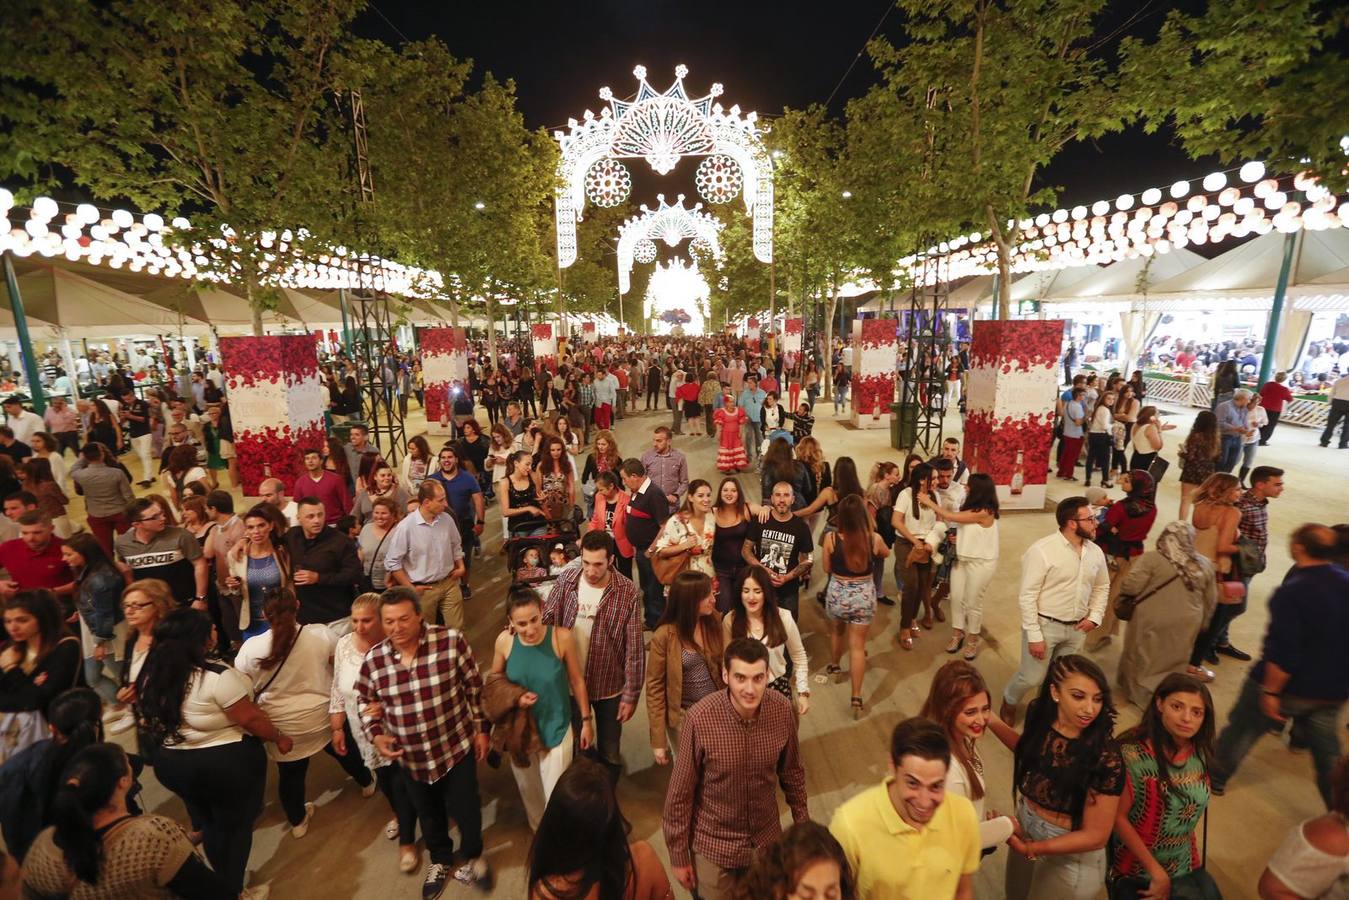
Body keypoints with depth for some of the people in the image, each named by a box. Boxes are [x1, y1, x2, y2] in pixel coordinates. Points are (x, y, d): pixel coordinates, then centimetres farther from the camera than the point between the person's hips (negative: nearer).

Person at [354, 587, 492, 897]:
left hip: (456, 747, -3)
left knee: (465, 809, 13)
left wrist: (480, 729, -4)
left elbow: (474, 686, -10)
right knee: (428, 813, 26)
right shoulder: (373, 659, -13)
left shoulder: (451, 640, -22)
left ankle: (471, 857, 47)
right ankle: (440, 859, 57)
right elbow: (364, 700, 6)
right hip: (410, 757, 3)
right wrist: (376, 736, -10)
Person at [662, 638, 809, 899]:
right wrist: (678, 855, -6)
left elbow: (792, 772, 0)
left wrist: (803, 824, 10)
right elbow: (680, 793, -15)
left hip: (767, 837, 3)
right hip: (714, 844, -3)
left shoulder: (782, 710, -18)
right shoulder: (699, 718, -29)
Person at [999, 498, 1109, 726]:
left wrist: (1094, 617, 2)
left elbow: (1102, 587, 17)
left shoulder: (1095, 552, 0)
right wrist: (1034, 636, -18)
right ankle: (1009, 702, 34)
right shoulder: (1041, 550, -20)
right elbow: (1027, 596, -18)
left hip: (1077, 628, 6)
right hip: (1045, 625, -6)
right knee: (1031, 677, 4)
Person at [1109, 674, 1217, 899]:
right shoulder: (1133, 754, -28)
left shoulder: (1200, 752, -9)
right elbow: (1118, 817, -22)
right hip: (1136, 871, -5)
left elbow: (1191, 809, 6)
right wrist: (1156, 872, -16)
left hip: (1186, 867, 5)